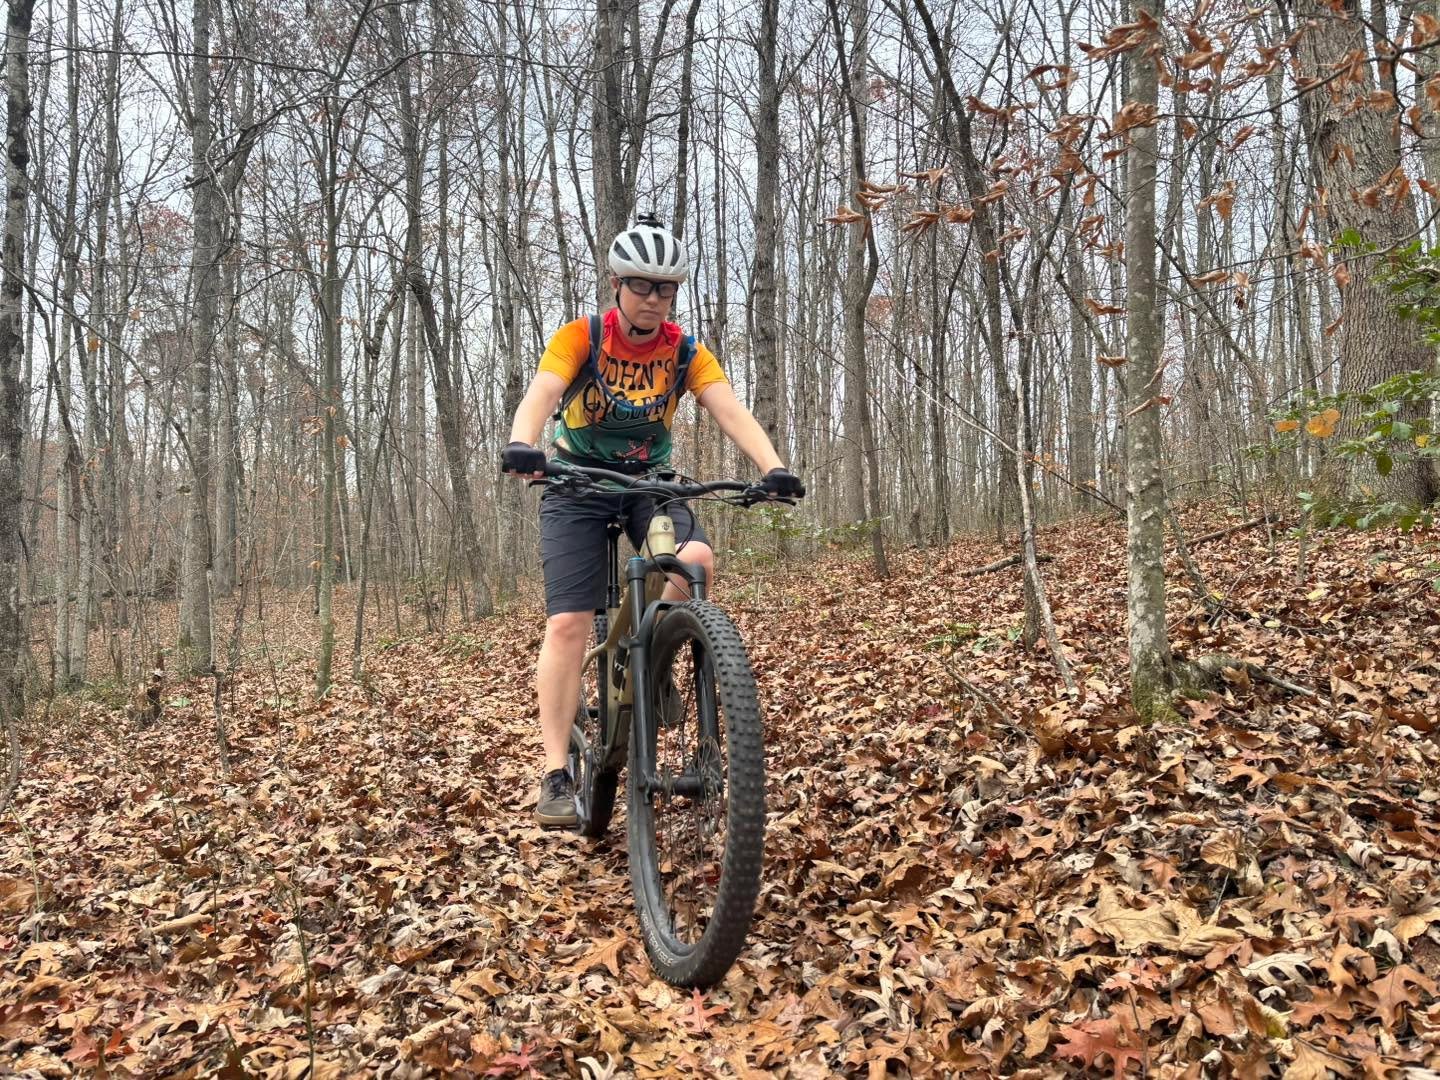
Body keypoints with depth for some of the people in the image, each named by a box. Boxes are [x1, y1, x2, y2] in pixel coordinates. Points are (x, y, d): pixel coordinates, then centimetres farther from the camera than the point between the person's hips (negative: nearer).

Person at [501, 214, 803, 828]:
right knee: (568, 623, -14)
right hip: (578, 482, -2)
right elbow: (540, 394, -28)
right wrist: (521, 447, -50)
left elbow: (731, 412, -18)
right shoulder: (580, 337, -12)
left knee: (697, 559, -29)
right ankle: (557, 775, -8)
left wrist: (773, 468, -36)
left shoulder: (685, 352, -6)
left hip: (649, 481, 2)